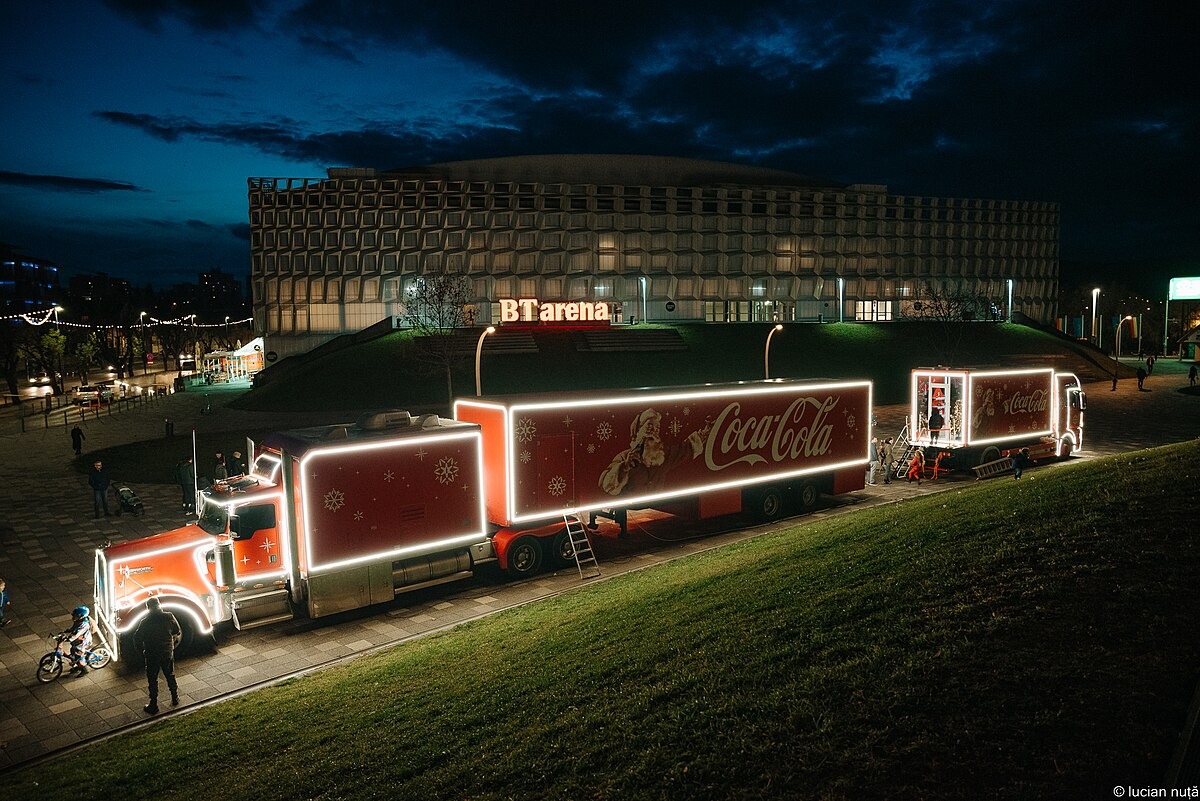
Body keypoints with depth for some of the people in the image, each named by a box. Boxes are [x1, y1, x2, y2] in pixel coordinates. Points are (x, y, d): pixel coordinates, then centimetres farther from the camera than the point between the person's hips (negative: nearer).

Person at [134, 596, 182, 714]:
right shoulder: (169, 617, -10)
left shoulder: (145, 622, -17)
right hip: (168, 653, 3)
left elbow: (137, 638, -13)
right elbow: (178, 632, -1)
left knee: (152, 680, 11)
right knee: (170, 676, 20)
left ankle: (153, 706, 18)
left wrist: (142, 651, 3)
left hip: (152, 655, -3)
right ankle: (175, 699, 33)